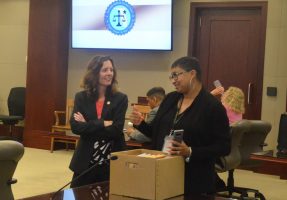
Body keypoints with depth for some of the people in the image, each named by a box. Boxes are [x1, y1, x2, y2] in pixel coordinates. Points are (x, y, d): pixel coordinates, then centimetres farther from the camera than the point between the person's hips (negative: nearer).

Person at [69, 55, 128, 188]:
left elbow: (116, 130, -12)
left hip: (111, 162, -1)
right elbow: (75, 126, -11)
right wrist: (103, 124, -17)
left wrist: (87, 125, -12)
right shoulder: (81, 97, 3)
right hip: (85, 161, 1)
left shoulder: (120, 98, -1)